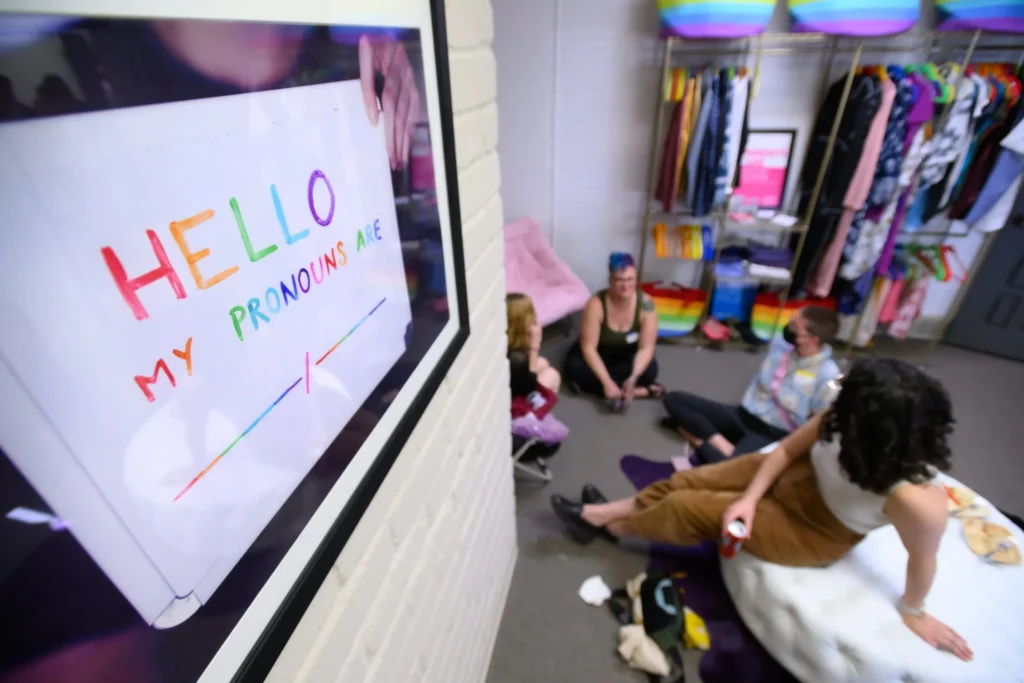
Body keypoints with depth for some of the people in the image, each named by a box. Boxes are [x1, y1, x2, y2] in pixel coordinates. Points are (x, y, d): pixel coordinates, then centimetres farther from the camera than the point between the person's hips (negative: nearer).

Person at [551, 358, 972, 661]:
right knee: (691, 480, 0)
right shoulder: (846, 419, -26)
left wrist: (914, 612, 0)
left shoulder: (916, 500, -38)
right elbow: (788, 449, -12)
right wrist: (749, 499, -17)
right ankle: (604, 511, 18)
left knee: (688, 509, -6)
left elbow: (922, 559, -18)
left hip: (813, 536, -4)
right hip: (797, 476, 5)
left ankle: (614, 527, 22)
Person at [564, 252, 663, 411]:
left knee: (650, 369, -29)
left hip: (628, 354, 1)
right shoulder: (596, 304, -29)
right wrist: (607, 382, -38)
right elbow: (588, 347, -29)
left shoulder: (646, 303, -24)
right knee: (575, 368, -31)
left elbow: (646, 347, -22)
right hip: (598, 354, 0)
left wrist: (634, 377, -39)